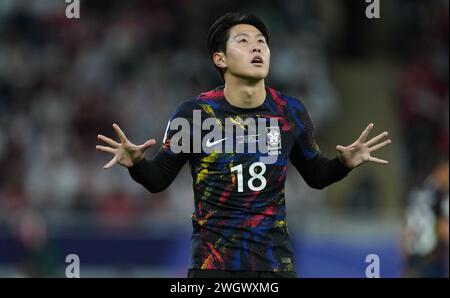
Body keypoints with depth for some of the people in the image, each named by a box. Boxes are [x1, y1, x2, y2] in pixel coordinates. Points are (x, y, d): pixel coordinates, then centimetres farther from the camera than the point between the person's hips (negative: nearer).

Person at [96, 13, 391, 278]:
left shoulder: (290, 112, -1)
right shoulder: (195, 113, -8)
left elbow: (316, 175, 14)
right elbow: (159, 179, 1)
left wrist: (344, 163, -6)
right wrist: (136, 163, -19)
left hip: (275, 259, 2)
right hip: (213, 261, -2)